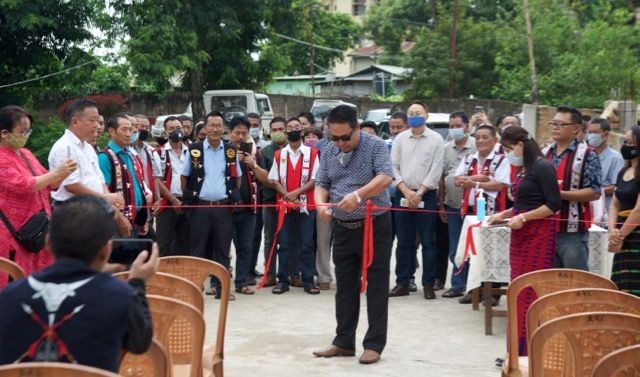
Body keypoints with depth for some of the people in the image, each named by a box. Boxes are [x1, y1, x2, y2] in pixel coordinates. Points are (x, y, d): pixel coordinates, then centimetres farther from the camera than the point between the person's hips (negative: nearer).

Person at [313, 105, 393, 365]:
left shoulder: (376, 146, -9)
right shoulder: (328, 152, 7)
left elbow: (385, 177, -22)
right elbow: (321, 183, 7)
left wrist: (358, 194, -36)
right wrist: (320, 203, -16)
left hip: (374, 226, -5)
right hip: (343, 228, 5)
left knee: (376, 287, 0)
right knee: (345, 287, 11)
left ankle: (374, 344, 7)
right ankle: (344, 342, 20)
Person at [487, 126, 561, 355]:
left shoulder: (543, 168, -10)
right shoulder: (522, 170, 14)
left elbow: (554, 205, -15)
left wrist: (523, 218, -17)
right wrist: (504, 214, 8)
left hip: (538, 235, -9)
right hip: (520, 236, 9)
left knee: (532, 293, -8)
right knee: (519, 292, 9)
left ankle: (531, 351, -5)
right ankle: (518, 350, 15)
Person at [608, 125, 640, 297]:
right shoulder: (623, 172, 15)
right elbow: (614, 205, 14)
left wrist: (621, 235, -11)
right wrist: (612, 231, -3)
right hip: (623, 237, 8)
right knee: (621, 290, 8)